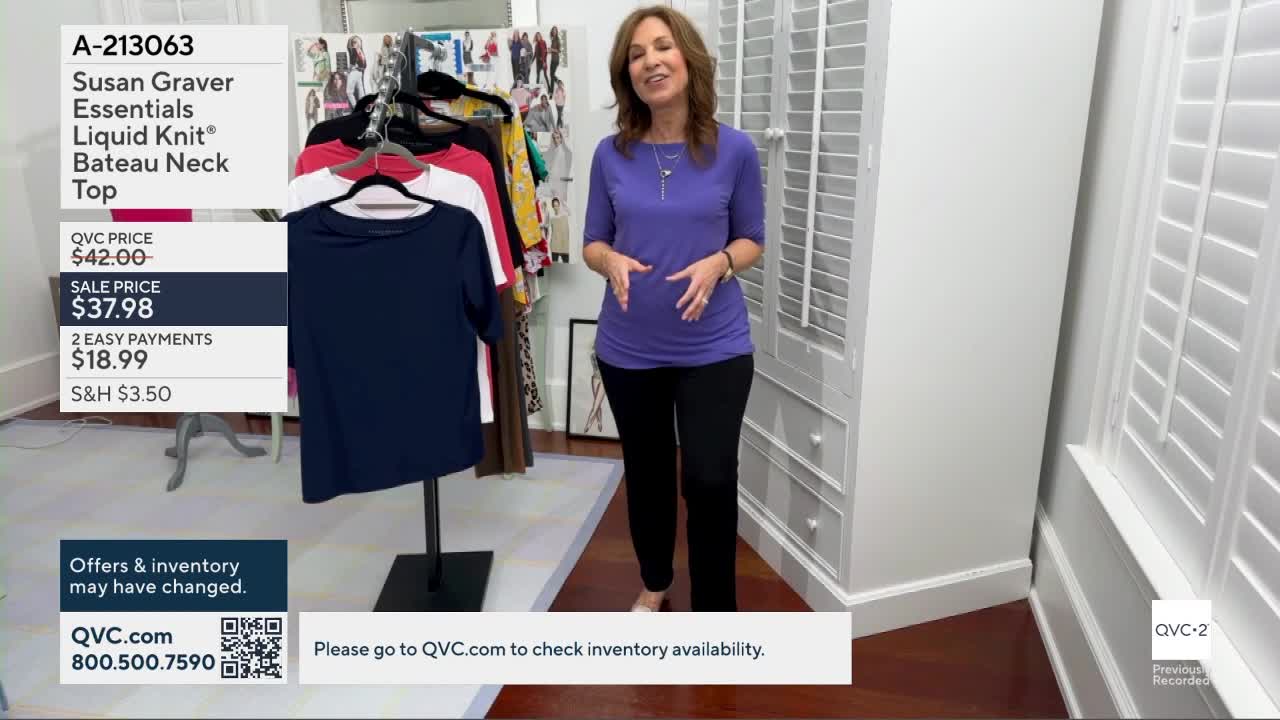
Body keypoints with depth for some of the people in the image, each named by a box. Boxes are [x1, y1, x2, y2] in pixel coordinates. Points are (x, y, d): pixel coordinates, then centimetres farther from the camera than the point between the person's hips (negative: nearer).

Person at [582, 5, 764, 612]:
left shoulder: (734, 149, -7)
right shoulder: (611, 154, -3)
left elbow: (752, 240, 3)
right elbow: (592, 243, 5)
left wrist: (718, 263, -19)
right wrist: (613, 262, -18)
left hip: (715, 348, -2)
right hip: (629, 349, 2)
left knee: (710, 480, -7)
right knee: (646, 472, 17)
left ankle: (715, 615, 16)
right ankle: (654, 581, 43)